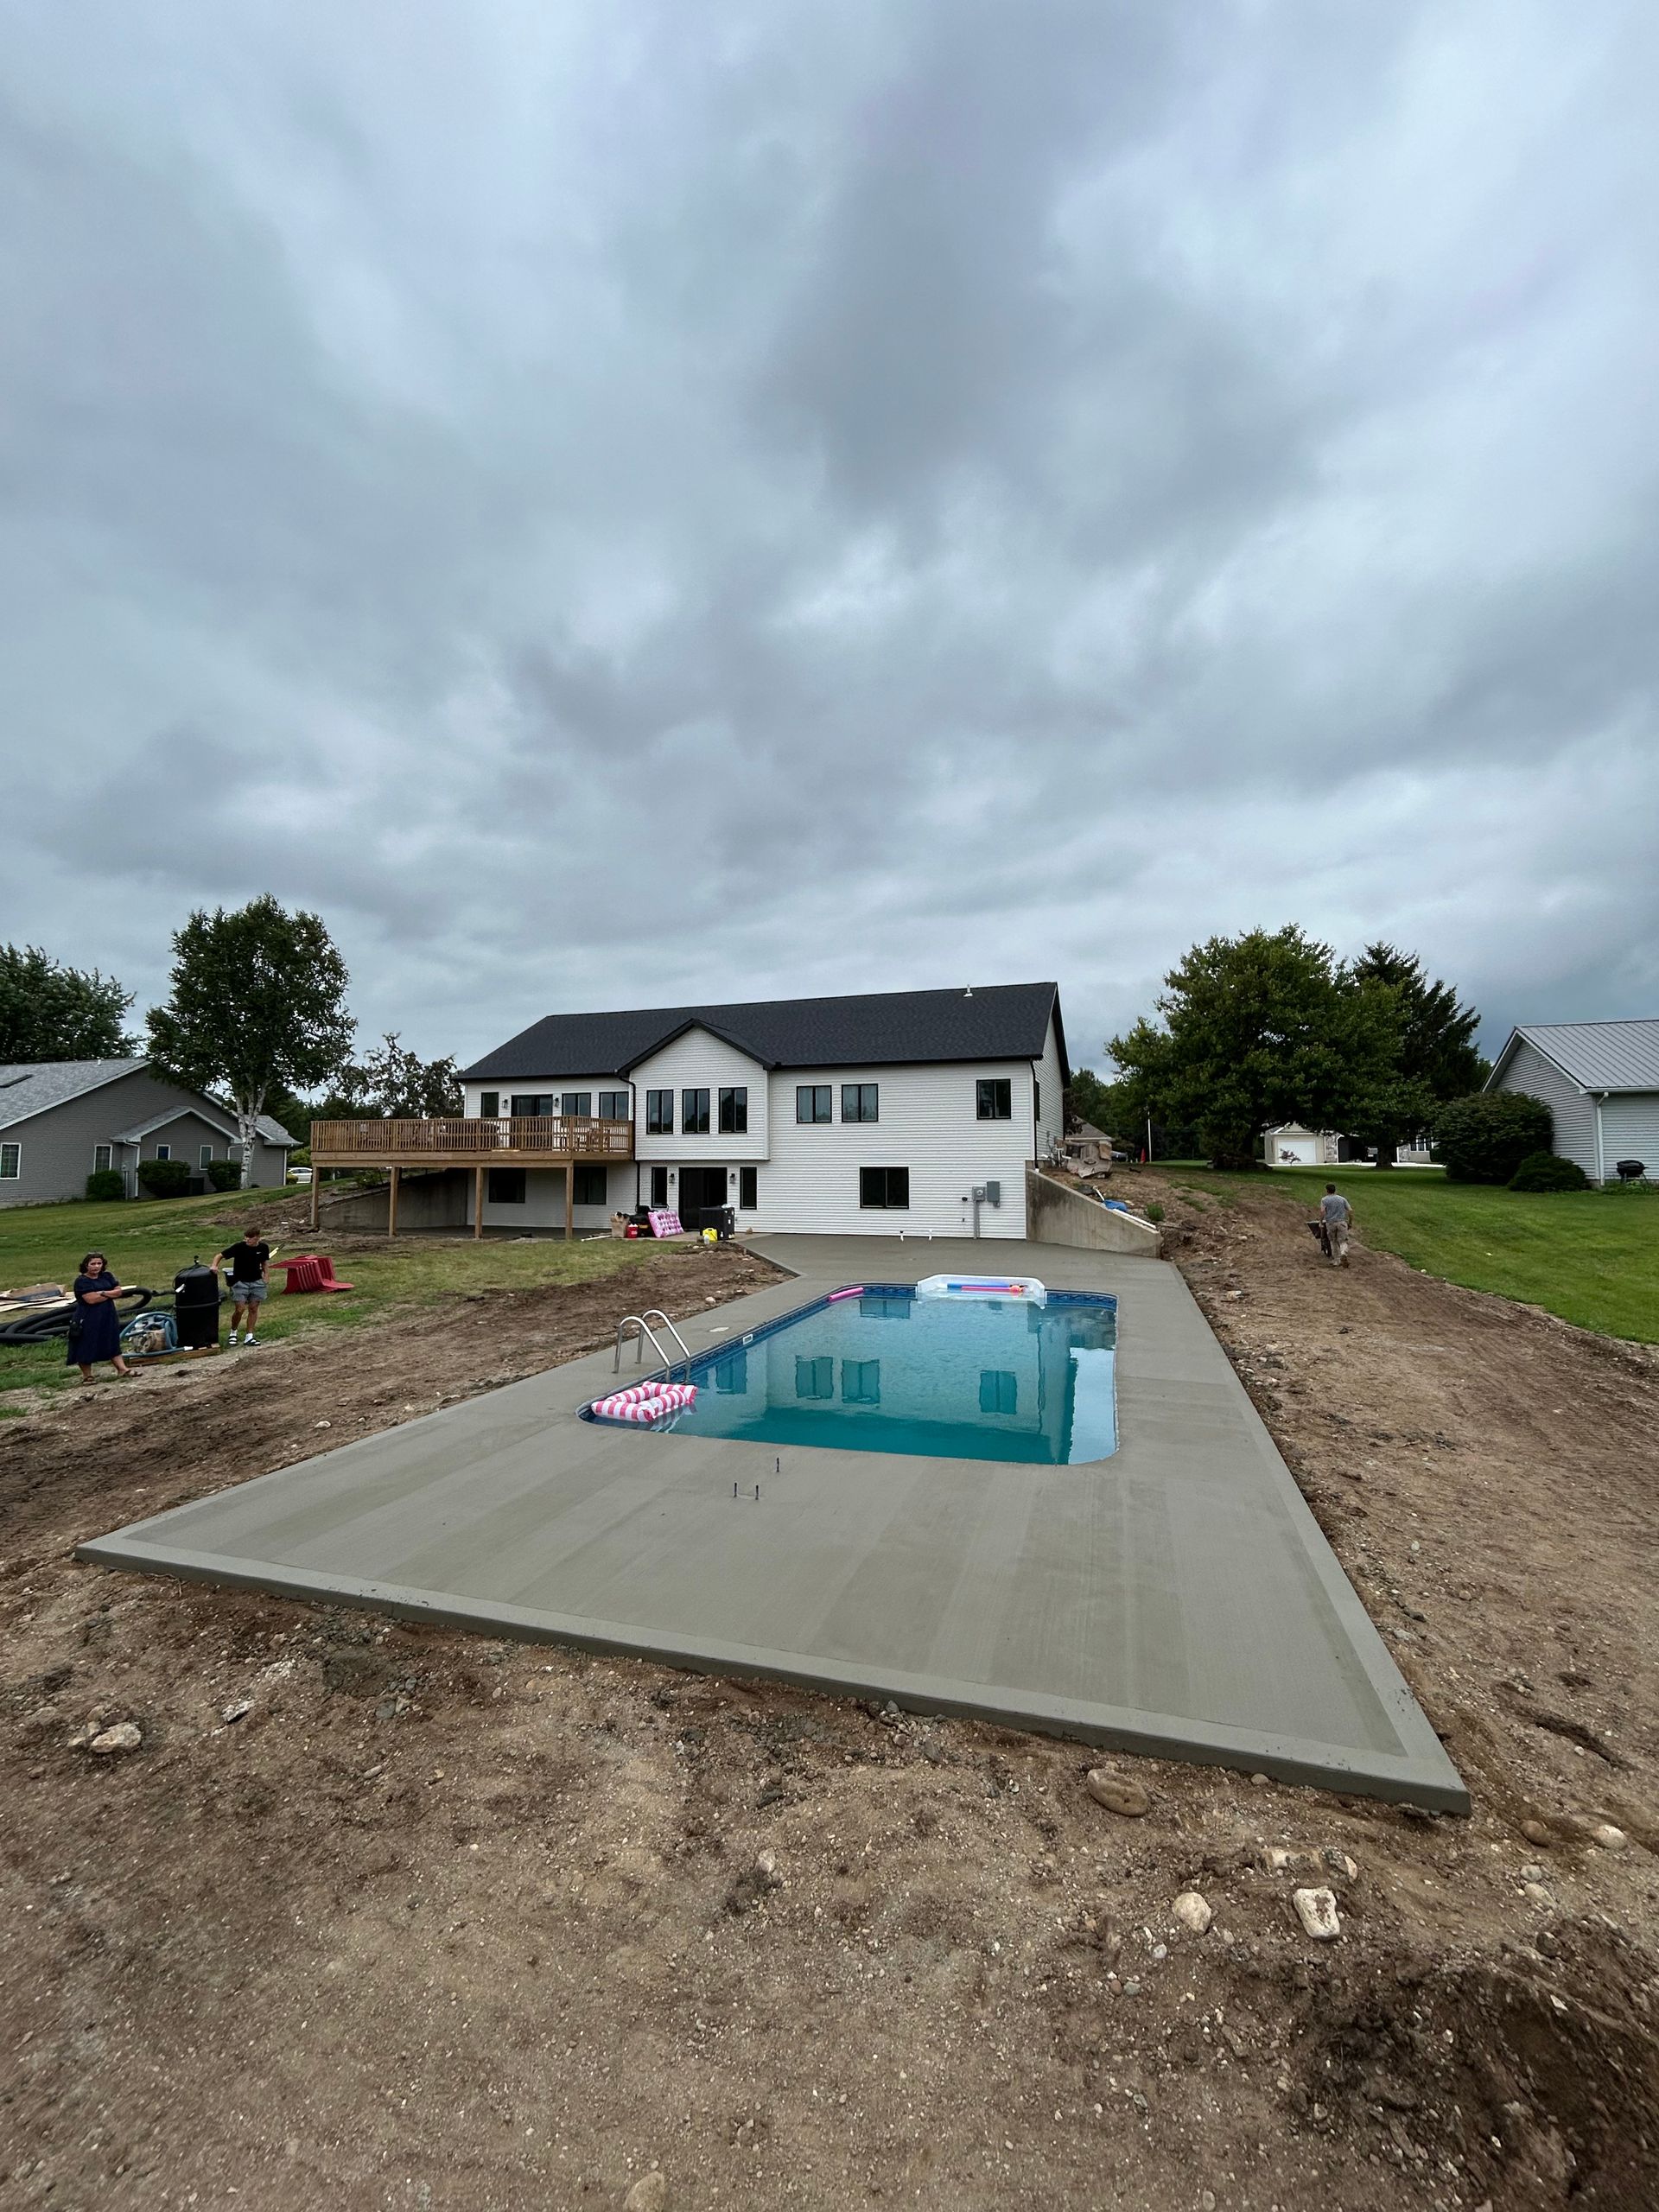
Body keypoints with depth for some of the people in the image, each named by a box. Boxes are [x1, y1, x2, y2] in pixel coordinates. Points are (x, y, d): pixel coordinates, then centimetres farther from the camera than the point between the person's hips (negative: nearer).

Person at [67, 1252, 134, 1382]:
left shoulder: (107, 1276, 7)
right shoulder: (81, 1281, -11)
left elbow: (119, 1291, 0)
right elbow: (91, 1299, -21)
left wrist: (102, 1293, -15)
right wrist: (110, 1294, -10)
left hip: (108, 1317, 6)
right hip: (89, 1319, -6)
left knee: (112, 1343, 9)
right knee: (86, 1347, 2)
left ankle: (122, 1369, 9)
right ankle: (86, 1375, 15)